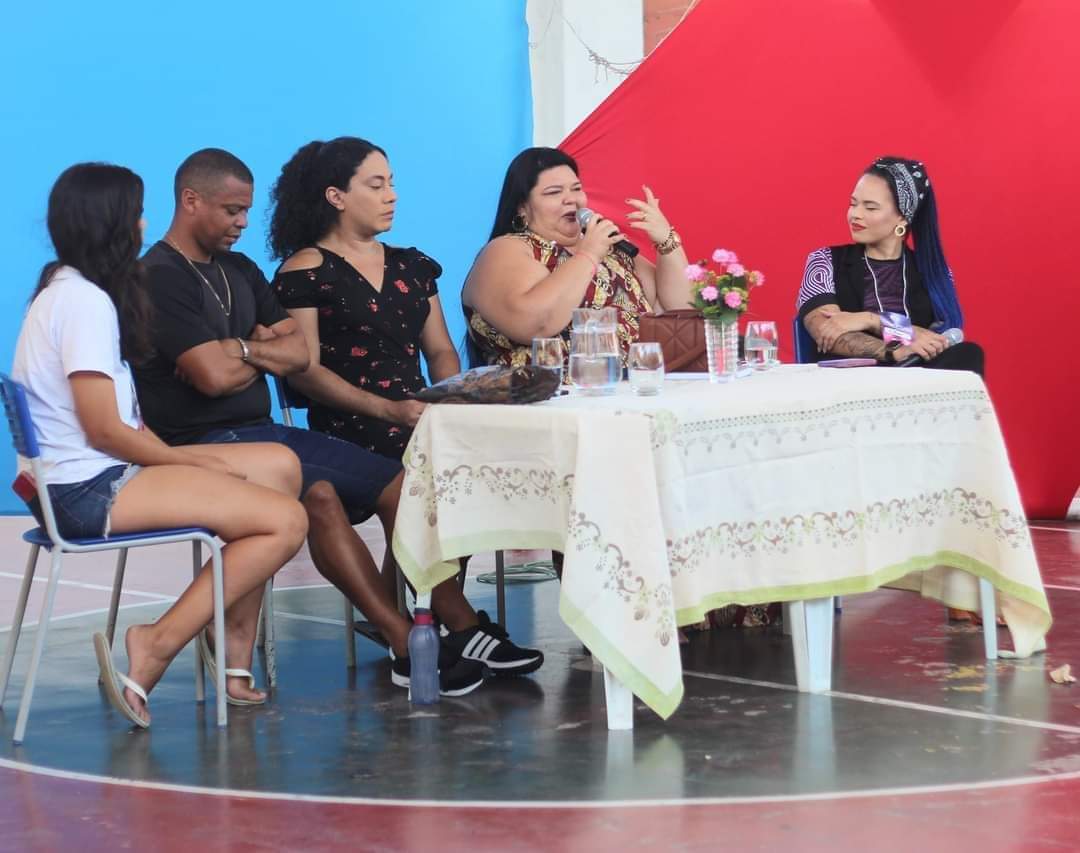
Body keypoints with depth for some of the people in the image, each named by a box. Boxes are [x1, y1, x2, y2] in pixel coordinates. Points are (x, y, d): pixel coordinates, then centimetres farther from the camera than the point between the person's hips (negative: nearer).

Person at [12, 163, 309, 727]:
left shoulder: (67, 289, 16)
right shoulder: (85, 301, -15)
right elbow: (104, 431, -19)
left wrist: (171, 455, -1)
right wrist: (187, 461, -6)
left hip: (98, 476, 10)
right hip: (90, 490, -10)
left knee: (280, 465, 6)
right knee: (286, 521, -16)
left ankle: (236, 649, 3)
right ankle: (154, 649, -11)